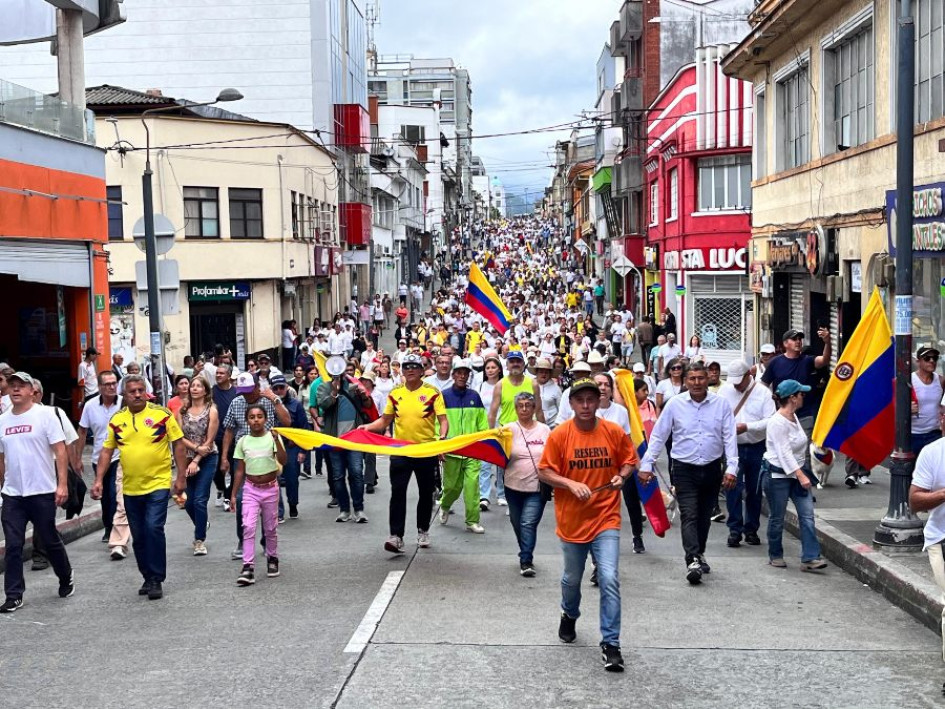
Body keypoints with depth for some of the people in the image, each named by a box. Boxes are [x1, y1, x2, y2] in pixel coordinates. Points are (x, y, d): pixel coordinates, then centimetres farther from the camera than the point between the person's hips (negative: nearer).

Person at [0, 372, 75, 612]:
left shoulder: (45, 415, -5)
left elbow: (60, 451, -8)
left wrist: (62, 484, -15)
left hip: (42, 492, -3)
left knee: (50, 541, 8)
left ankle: (66, 579, 30)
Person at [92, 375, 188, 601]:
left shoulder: (161, 414, -6)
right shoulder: (117, 420, 4)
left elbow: (178, 445, -2)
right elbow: (106, 451, 9)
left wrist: (181, 476, -4)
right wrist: (99, 480, 1)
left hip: (158, 484, -4)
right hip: (131, 488, 4)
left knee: (154, 529, -14)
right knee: (138, 537, 11)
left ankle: (157, 579, -2)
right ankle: (148, 578, 25)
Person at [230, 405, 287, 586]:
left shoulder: (272, 437, -7)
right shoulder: (243, 441, -1)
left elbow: (283, 461, -20)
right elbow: (240, 471, 6)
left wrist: (276, 440, -31)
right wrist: (233, 494, 5)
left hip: (270, 488, -1)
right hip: (250, 489, 1)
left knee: (270, 528, 12)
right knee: (248, 527, -11)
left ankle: (272, 559, 32)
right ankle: (248, 567, -11)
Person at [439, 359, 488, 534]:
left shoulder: (474, 397, 8)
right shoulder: (444, 396, 1)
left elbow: (482, 422, 11)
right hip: (451, 449, -1)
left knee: (472, 483, -7)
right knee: (452, 485, 7)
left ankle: (472, 521, 1)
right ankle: (444, 506, 38)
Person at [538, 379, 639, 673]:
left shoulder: (614, 432, -3)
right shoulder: (559, 435, -7)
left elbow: (629, 460, 11)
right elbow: (544, 472, -5)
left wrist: (622, 476, -10)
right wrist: (572, 484, -20)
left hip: (605, 519, 0)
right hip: (572, 520, 1)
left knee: (609, 580, -12)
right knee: (572, 579, 18)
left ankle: (611, 644, -2)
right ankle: (569, 616, 50)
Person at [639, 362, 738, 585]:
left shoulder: (721, 405, 0)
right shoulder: (675, 404, -3)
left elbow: (729, 438, 0)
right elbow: (658, 436, 2)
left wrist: (731, 469, -8)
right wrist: (646, 465, 0)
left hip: (711, 468, 2)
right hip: (684, 469, -2)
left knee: (704, 516, 13)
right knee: (689, 515, -12)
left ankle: (699, 555, 30)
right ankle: (692, 561, -19)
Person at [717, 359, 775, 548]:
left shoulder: (763, 392, -3)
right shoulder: (725, 390, 4)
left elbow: (770, 421, -10)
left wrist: (747, 427, -20)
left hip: (756, 448, 0)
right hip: (733, 447, 0)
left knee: (754, 490, 9)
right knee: (732, 488, -9)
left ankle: (751, 529, 21)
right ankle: (735, 529, -2)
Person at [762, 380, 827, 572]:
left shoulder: (794, 417, 8)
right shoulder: (777, 422, -19)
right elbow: (785, 454, -22)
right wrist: (801, 476, -24)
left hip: (798, 472, 8)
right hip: (778, 475, -8)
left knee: (807, 514, -3)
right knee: (777, 518, 6)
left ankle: (810, 558, -5)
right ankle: (775, 556, 22)